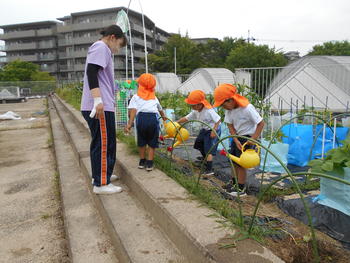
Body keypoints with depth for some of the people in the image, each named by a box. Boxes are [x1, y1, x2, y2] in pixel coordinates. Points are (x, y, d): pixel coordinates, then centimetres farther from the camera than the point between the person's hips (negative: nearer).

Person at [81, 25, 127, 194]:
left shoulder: (103, 50, 26)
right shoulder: (101, 47, -5)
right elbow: (91, 72, -19)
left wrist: (109, 99, 37)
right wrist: (98, 100, -26)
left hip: (101, 106, 11)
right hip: (100, 107, -11)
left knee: (100, 143, 17)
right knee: (104, 144, -7)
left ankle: (100, 175, 29)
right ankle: (101, 184, 0)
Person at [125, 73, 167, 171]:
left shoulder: (136, 97, 19)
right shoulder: (154, 98, 29)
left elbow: (133, 110, 1)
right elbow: (160, 109, 48)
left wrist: (129, 123, -7)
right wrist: (163, 116, 68)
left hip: (141, 117, -1)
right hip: (153, 118, 1)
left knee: (141, 141, 19)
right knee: (152, 142, 15)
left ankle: (142, 161, 30)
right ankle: (149, 163, 14)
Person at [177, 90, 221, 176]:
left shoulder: (209, 111, -30)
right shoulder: (195, 111, -6)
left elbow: (218, 120, -27)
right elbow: (186, 118, 1)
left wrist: (214, 131, -30)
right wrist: (177, 122, -3)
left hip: (213, 130, -9)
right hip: (205, 129, 9)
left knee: (209, 150, -14)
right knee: (199, 142, 23)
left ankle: (209, 169, -11)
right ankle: (205, 157, 50)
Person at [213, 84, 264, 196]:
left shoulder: (247, 108, -27)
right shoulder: (229, 109, -7)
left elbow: (261, 123, -24)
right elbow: (230, 126, -4)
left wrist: (254, 139, -26)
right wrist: (236, 141, -14)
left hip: (247, 137, -7)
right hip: (237, 136, 7)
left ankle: (241, 188, 10)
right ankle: (234, 182, 34)